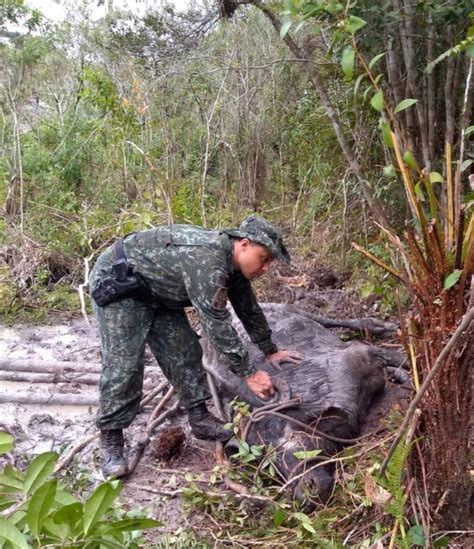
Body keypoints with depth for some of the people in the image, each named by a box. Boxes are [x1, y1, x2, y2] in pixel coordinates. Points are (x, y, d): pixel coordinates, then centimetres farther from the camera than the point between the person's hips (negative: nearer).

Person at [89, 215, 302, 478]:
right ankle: (110, 441, 0)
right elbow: (217, 325, -33)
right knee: (123, 363, -13)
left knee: (184, 351, 4)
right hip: (116, 283, -9)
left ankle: (200, 419, 15)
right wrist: (249, 374, -26)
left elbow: (248, 308, 9)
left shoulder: (232, 261, -4)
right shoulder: (207, 262, -35)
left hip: (156, 290, 9)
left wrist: (271, 351, 15)